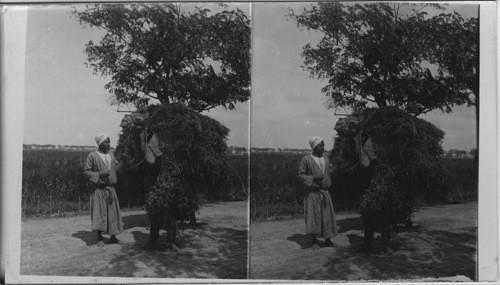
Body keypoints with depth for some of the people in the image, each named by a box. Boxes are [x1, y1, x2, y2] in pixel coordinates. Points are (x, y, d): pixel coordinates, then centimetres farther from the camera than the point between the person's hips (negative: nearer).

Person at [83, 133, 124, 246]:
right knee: (99, 213, -2)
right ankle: (99, 238, 8)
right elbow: (86, 172, -5)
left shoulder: (111, 155, 11)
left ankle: (113, 237, 16)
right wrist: (99, 175, -18)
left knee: (113, 212, 7)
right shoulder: (92, 156, -5)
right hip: (99, 189, -5)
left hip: (111, 189, 5)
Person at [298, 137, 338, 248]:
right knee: (313, 216, 0)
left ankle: (327, 240, 19)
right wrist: (313, 178, -19)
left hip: (325, 192, 5)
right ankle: (314, 241, 11)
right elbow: (301, 175, -6)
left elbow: (329, 168, 23)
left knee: (327, 216, 7)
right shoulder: (306, 159, -7)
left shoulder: (325, 156, 9)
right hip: (312, 193, -5)